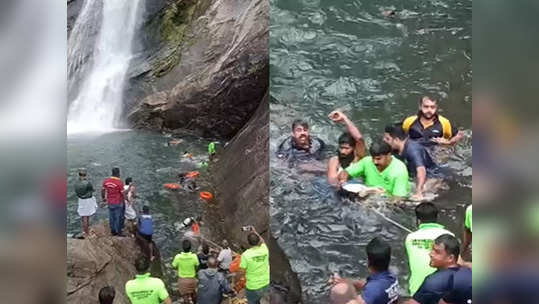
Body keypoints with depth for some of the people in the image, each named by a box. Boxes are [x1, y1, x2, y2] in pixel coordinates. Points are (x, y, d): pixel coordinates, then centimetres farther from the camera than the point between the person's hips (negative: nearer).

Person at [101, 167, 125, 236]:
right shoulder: (119, 182, -20)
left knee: (111, 217, 14)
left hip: (110, 203, 6)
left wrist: (103, 198, 23)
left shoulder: (106, 181, -2)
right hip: (118, 203, -6)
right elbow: (123, 194, -18)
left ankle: (113, 231, 24)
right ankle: (119, 232, 12)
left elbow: (103, 190, 7)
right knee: (118, 217, 4)